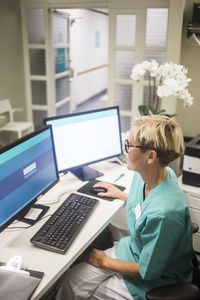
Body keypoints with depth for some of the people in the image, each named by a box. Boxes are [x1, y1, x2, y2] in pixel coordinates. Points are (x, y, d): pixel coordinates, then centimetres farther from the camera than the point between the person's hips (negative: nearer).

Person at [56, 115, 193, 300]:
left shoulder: (165, 212, -38)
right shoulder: (143, 175, -12)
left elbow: (148, 271, -24)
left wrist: (105, 261, -11)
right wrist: (121, 195, 25)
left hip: (155, 281, -7)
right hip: (132, 249, 7)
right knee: (72, 279, 2)